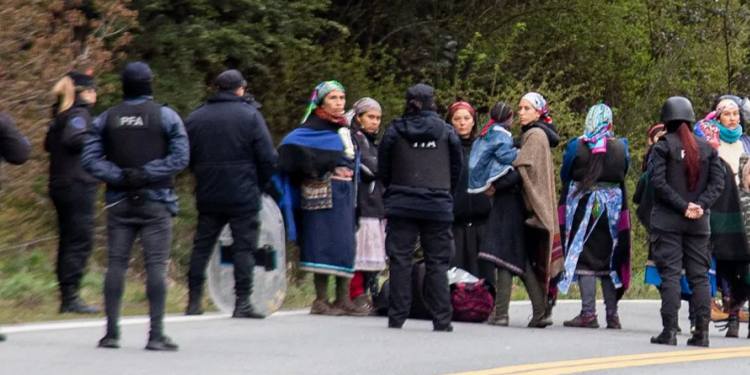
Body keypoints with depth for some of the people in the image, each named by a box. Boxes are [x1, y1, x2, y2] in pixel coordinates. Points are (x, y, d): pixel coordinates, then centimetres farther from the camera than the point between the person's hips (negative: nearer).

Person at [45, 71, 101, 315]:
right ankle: (70, 297, -12)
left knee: (68, 240, 11)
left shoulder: (60, 115, 16)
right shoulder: (79, 114, -11)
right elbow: (73, 139, -26)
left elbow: (49, 144, 21)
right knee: (80, 241, -8)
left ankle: (67, 297, 13)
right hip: (78, 185, -9)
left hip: (60, 185, 9)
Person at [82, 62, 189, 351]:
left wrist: (118, 176, -8)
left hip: (119, 202, 3)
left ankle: (112, 332, 4)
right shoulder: (166, 116, -2)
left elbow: (90, 159, -2)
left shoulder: (105, 119, 6)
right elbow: (180, 157, -11)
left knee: (116, 263, 6)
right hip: (156, 202, -3)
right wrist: (146, 173, -11)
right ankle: (156, 333, -7)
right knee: (156, 264, -3)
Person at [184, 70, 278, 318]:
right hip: (243, 195, -3)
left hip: (208, 195, 4)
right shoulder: (250, 116, -5)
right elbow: (268, 158, -8)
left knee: (202, 246, 11)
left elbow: (186, 158, 9)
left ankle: (194, 301, 10)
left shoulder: (195, 118, 5)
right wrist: (260, 185, 7)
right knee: (244, 247, 0)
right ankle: (242, 303, -5)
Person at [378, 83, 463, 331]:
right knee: (437, 263, 3)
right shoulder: (445, 132, 1)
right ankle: (441, 320, -1)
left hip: (401, 206, 0)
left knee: (400, 260, 3)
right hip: (438, 206, 0)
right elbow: (457, 168, 8)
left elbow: (383, 168, 8)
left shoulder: (394, 131, 1)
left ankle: (397, 317, 0)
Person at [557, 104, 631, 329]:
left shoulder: (576, 146, -8)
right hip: (613, 208, 3)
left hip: (582, 208, -3)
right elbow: (623, 176, 9)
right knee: (608, 258, 11)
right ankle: (612, 314, 10)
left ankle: (588, 313, -7)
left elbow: (565, 176, 2)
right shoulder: (620, 148, -1)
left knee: (585, 258, 0)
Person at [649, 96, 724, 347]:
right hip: (699, 223, 3)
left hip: (667, 221, -3)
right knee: (699, 276, 6)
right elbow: (718, 181, 2)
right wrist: (699, 206, -6)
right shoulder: (707, 148, 8)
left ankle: (669, 331, -7)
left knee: (670, 274, -3)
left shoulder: (663, 146, -4)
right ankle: (702, 332, 3)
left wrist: (683, 206, -12)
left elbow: (658, 181, -13)